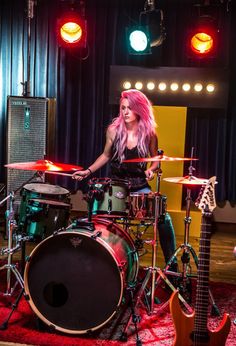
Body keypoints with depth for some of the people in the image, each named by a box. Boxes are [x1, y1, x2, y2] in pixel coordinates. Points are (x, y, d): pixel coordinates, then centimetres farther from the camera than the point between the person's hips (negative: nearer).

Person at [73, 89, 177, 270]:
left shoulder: (149, 134, -6)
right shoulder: (113, 130, -5)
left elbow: (156, 159, 10)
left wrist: (151, 169, -12)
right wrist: (88, 171, 0)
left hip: (139, 187, 0)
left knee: (164, 218, -19)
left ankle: (171, 265, -3)